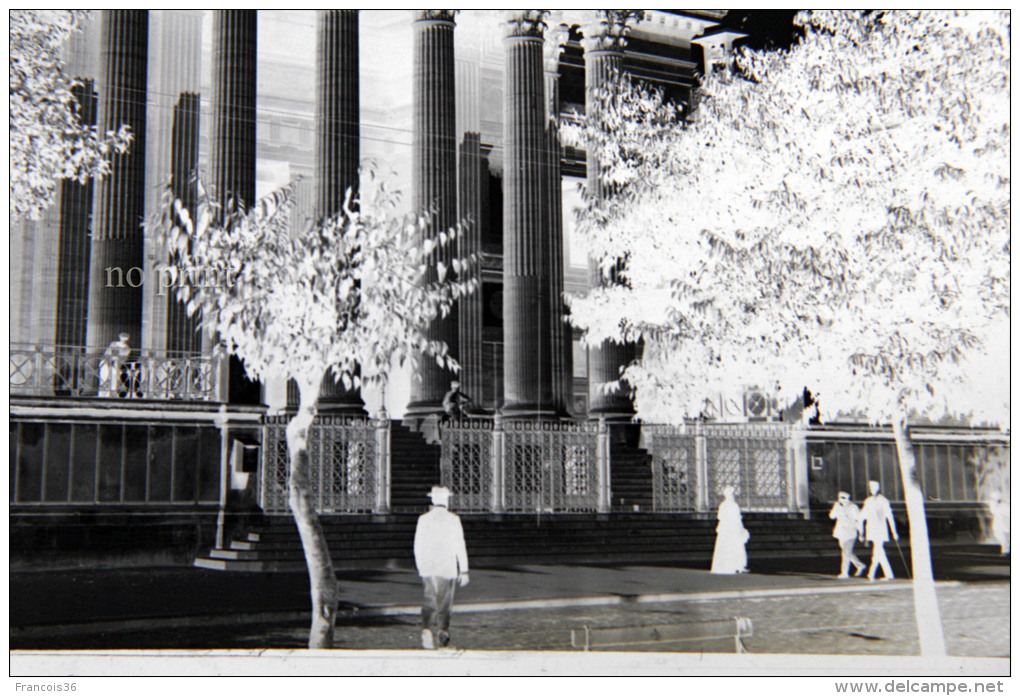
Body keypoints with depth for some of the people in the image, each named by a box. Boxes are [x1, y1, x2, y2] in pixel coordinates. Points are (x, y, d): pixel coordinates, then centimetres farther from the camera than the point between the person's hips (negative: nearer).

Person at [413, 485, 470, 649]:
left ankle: (427, 628, -19)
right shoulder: (453, 520, -6)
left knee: (430, 601, 5)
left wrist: (420, 568, 18)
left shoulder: (423, 519, 2)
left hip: (427, 568, 2)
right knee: (445, 604, 9)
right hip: (447, 568, -2)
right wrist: (464, 570, 0)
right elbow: (459, 546, -5)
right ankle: (442, 639, 17)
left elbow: (418, 546, 6)